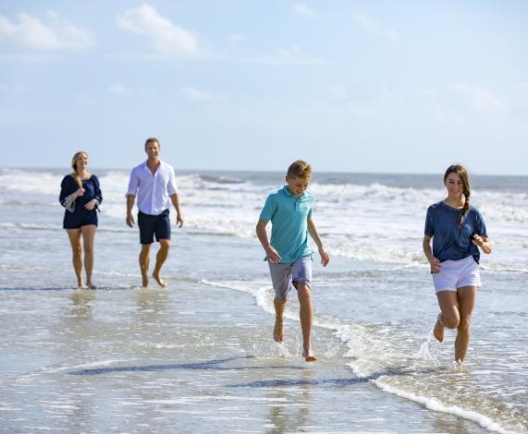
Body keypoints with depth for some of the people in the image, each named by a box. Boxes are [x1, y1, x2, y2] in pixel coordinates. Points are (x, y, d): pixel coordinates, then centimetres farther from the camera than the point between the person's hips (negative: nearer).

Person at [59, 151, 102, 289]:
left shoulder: (93, 178, 2)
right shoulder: (68, 179, -4)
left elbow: (99, 196, 11)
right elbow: (62, 200, -6)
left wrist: (94, 201, -11)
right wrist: (75, 194, -23)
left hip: (89, 216, 0)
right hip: (72, 217, 0)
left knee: (89, 248, -13)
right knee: (77, 250, 8)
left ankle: (89, 279, -10)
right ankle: (79, 280, 19)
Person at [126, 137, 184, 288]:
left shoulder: (168, 169, 3)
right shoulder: (137, 171, -1)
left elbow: (173, 192, 8)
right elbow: (131, 193, 0)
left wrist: (179, 212, 4)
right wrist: (129, 213, -10)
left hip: (162, 213, 1)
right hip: (145, 213, -1)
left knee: (166, 244, -11)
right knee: (145, 248, 3)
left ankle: (157, 273, 10)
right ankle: (145, 280, 13)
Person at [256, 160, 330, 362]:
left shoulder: (309, 199, 2)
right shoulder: (275, 199, -12)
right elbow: (260, 227, -11)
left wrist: (321, 247, 22)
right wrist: (268, 248, -27)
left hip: (302, 254, 2)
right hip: (279, 257, -1)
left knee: (305, 293, -20)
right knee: (282, 296, 16)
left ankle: (307, 346, -22)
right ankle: (279, 321, 54)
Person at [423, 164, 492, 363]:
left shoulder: (473, 213, 4)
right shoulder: (435, 211, 3)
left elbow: (488, 248, 7)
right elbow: (427, 241, 13)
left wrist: (481, 243, -16)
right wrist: (431, 259, -7)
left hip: (468, 267, 1)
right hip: (443, 268, -1)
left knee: (464, 323, -2)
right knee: (453, 321, -11)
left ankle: (459, 364, 12)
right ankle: (441, 320, 25)